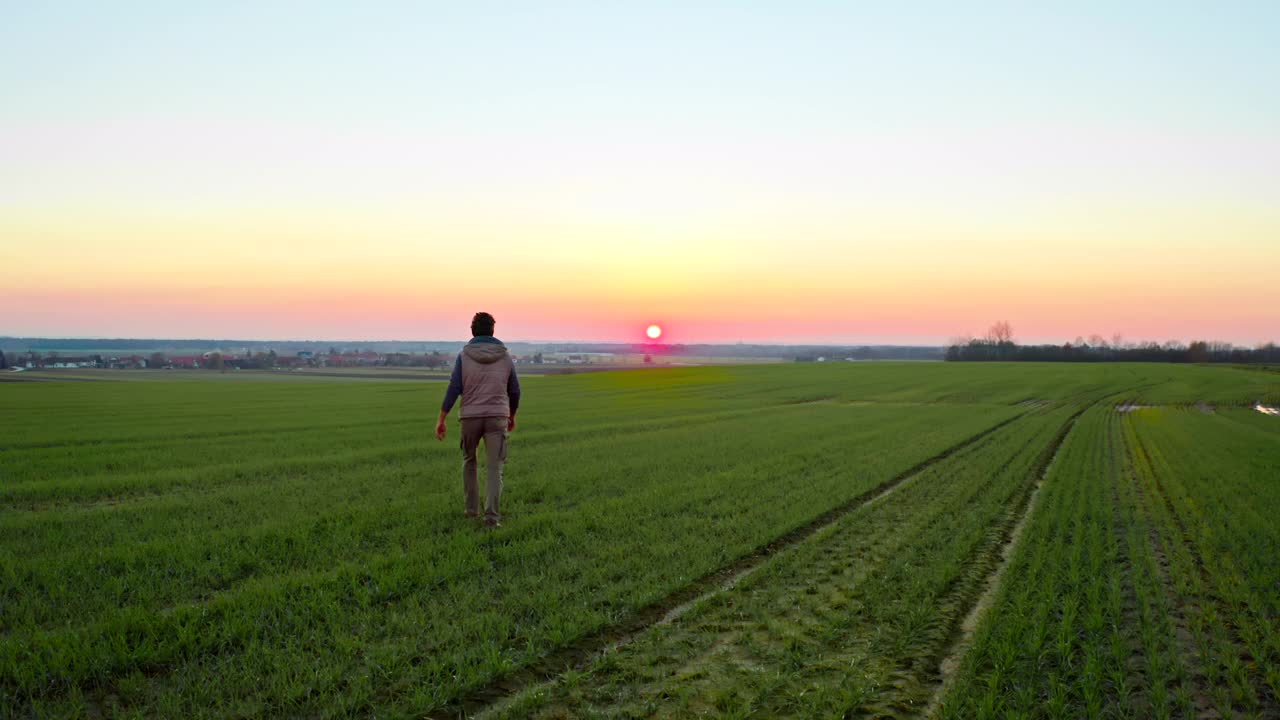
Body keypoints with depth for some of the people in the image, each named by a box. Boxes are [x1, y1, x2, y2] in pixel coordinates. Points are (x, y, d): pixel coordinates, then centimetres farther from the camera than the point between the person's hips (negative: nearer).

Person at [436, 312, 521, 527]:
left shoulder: (464, 356, -3)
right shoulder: (505, 356, 2)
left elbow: (454, 389, -9)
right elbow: (514, 391, 7)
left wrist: (441, 420, -5)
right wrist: (512, 417, 23)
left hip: (471, 417, 0)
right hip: (497, 417, 0)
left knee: (469, 461, 22)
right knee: (494, 469, -1)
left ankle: (472, 508, 25)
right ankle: (491, 515, -14)